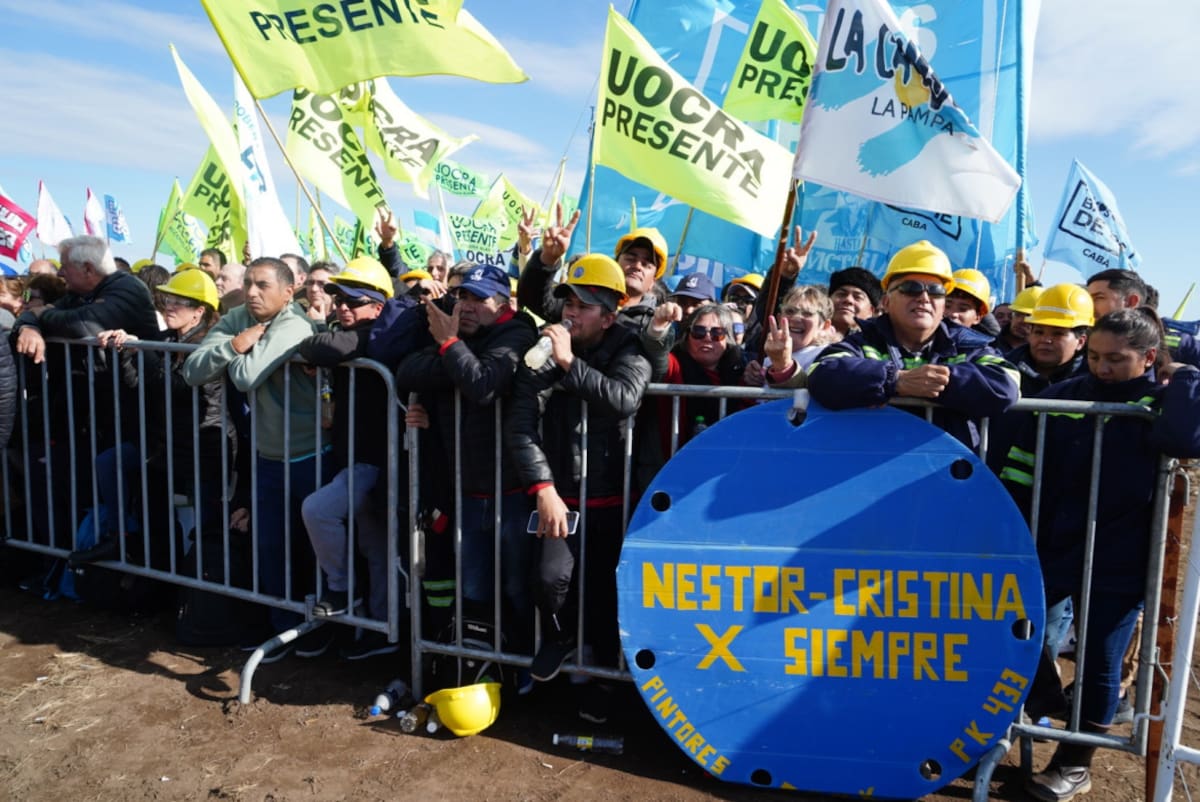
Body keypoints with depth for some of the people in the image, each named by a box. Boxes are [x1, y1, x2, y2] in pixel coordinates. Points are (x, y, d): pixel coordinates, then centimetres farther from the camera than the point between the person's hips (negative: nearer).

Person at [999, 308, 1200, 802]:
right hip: (1050, 549, 3)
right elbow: (1021, 470, 5)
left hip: (1117, 563, -3)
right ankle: (1043, 697, 33)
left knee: (1098, 663, 8)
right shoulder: (1063, 395, 3)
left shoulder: (1160, 405, -4)